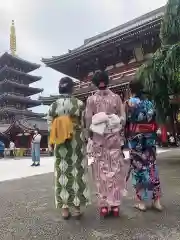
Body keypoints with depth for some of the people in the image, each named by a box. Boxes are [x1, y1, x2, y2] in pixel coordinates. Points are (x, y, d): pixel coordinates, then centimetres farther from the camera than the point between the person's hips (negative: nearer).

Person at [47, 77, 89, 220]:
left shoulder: (53, 106, 1)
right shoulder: (79, 104, -6)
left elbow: (50, 127, 1)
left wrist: (55, 141, 11)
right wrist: (87, 140, 6)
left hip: (60, 145, 2)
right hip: (76, 143, -2)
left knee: (63, 174, 9)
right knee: (77, 173, 8)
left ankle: (65, 208, 17)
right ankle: (77, 207, 16)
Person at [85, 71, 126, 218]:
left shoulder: (91, 99, -1)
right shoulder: (116, 97, 2)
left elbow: (88, 120, -5)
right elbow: (123, 119, -1)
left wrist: (90, 135, 6)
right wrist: (118, 131, 11)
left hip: (98, 138, -1)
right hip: (114, 137, 1)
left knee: (101, 172, 6)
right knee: (115, 170, 8)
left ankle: (104, 206, 12)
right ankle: (115, 204, 14)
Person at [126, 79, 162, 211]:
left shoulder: (130, 102, -5)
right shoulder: (150, 102, 9)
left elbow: (126, 121, -9)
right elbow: (154, 121, 10)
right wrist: (151, 135, 18)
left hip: (136, 138, -5)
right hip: (150, 138, 5)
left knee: (138, 167, 2)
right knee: (151, 166, 10)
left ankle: (142, 202, 11)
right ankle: (156, 200, 16)